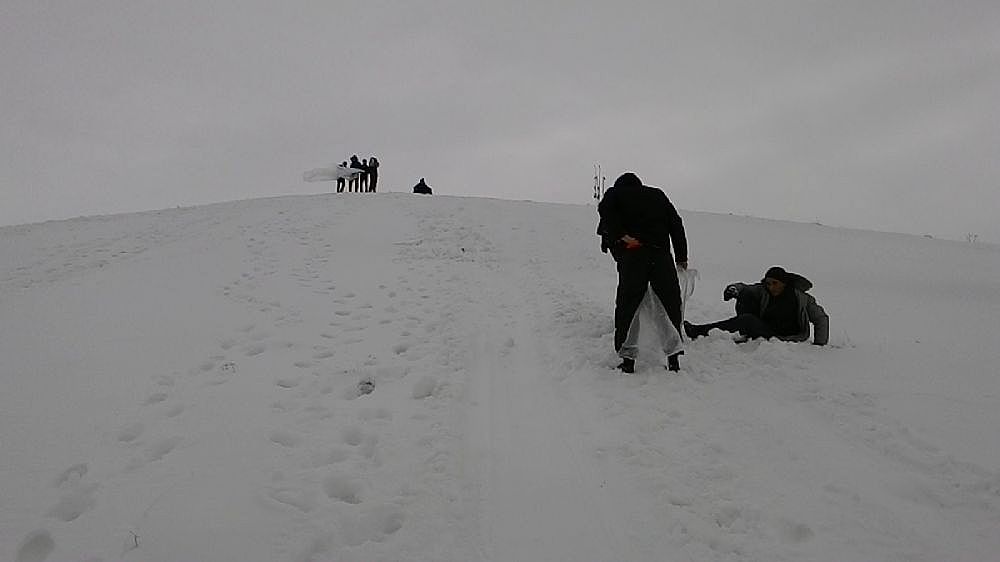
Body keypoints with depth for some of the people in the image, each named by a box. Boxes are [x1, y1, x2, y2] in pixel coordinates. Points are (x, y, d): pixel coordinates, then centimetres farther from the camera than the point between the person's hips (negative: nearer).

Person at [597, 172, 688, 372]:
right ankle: (673, 358, 8)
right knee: (670, 305, 10)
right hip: (661, 256, 2)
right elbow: (676, 223, 19)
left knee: (628, 305, 5)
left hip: (631, 256, -2)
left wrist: (620, 235, -12)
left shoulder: (615, 193, 17)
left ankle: (627, 358, 0)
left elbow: (605, 209, -7)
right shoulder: (657, 195, 26)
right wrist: (682, 257, 18)